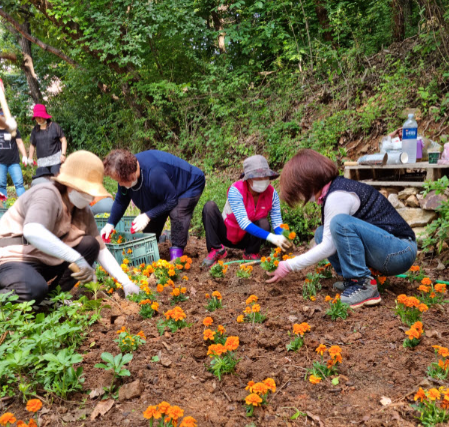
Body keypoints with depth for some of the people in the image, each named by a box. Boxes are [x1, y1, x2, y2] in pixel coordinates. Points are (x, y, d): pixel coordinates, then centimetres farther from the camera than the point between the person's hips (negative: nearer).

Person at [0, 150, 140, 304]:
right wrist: (78, 259, -46)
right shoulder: (47, 195, -22)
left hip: (47, 263, 8)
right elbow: (32, 232, -42)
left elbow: (101, 250, 4)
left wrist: (125, 282, -8)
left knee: (90, 244, -6)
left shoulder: (83, 211, 2)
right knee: (35, 290, -38)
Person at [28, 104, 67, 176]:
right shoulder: (35, 130, 14)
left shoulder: (54, 126, 2)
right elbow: (32, 145, 23)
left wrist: (63, 154, -9)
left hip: (55, 159, -4)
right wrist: (30, 158, 17)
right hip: (42, 162, 4)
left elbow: (63, 140, 1)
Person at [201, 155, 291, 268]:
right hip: (227, 234, -2)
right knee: (210, 206, -25)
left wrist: (282, 238, -37)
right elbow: (243, 223, -36)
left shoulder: (271, 193, -16)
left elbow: (277, 222, -14)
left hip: (246, 239, 3)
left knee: (264, 223, -28)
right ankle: (217, 250, -14)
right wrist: (271, 237, -45)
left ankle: (251, 253, 0)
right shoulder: (235, 190, -28)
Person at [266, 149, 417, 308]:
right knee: (322, 233, 6)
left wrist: (288, 266, -11)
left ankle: (363, 286, -19)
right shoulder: (335, 189, 10)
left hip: (401, 252, -9)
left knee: (341, 223, -29)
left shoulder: (337, 196, -18)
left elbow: (329, 247, -18)